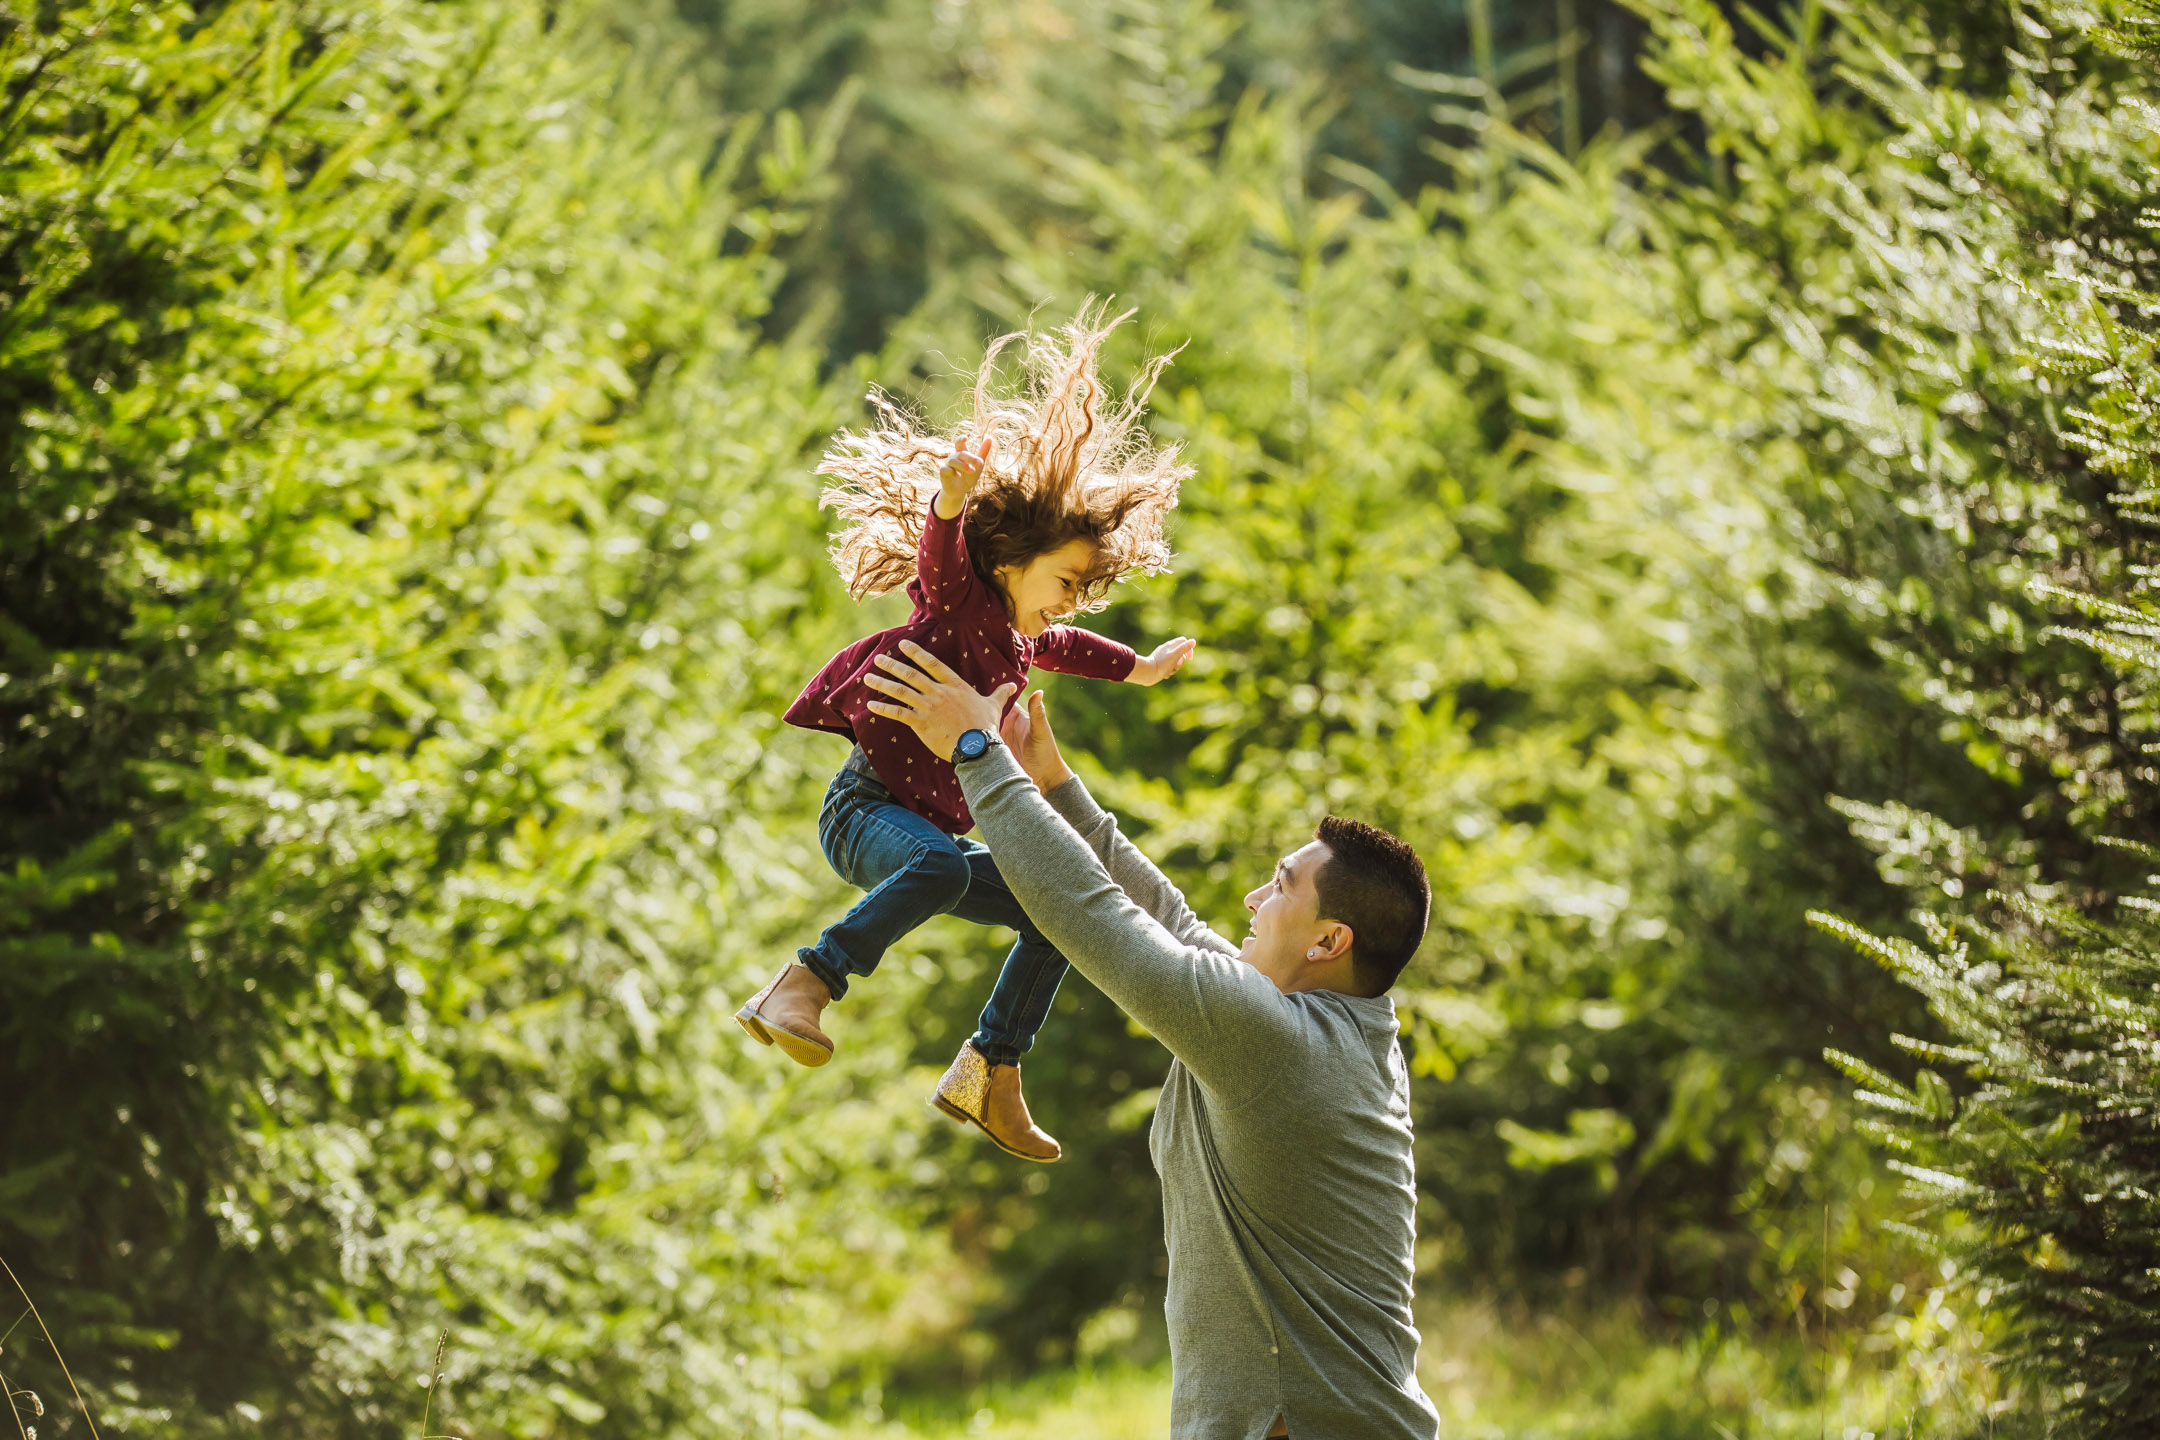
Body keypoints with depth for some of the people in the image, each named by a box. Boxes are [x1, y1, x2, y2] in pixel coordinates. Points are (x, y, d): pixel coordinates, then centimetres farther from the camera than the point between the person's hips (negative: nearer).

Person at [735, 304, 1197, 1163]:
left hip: (932, 828, 9)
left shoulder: (1015, 641, 19)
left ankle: (991, 1074, 16)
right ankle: (796, 993, -41)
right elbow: (941, 555, -31)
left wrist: (1134, 668, 54)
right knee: (941, 865, -41)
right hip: (866, 808, -9)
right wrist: (954, 493, -52)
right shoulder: (959, 601, -7)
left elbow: (1059, 646, 44)